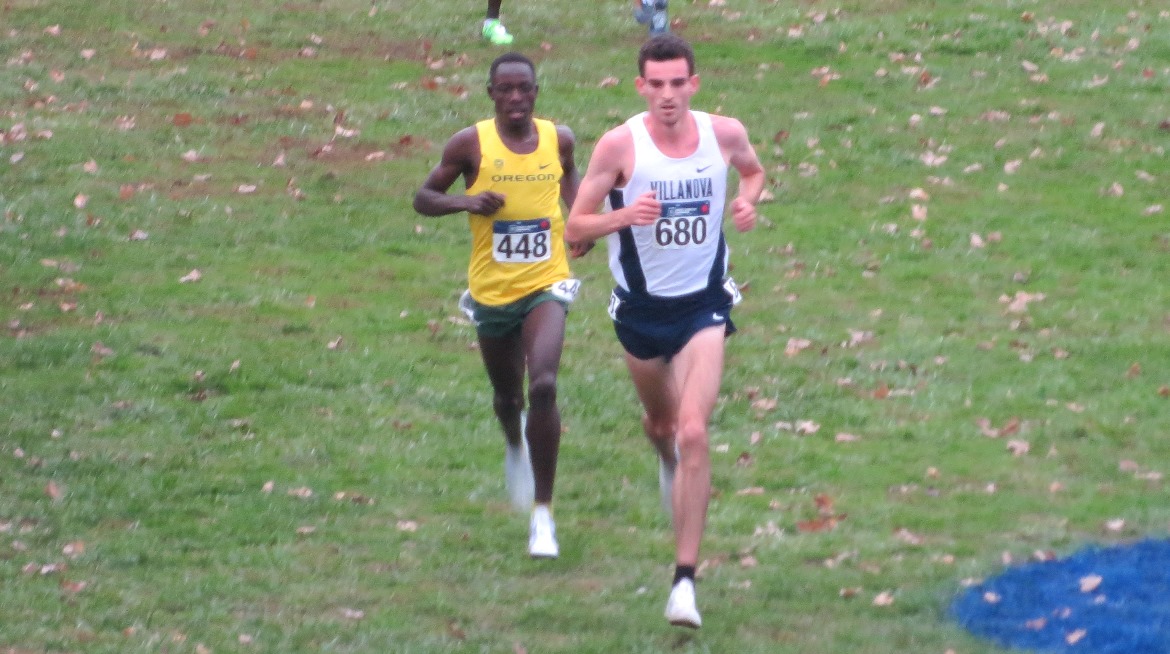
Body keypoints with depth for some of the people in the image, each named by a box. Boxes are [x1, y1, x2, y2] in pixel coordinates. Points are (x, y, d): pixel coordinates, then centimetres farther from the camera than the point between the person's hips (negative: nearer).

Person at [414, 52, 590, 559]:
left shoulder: (559, 139, -2)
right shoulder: (471, 144, -9)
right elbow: (423, 198, -2)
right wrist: (465, 201, -21)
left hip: (544, 287, -1)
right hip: (491, 290, 1)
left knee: (543, 385, -22)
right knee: (507, 396, 18)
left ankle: (543, 512, -14)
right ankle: (515, 444, 59)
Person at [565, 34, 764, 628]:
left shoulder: (724, 134, -8)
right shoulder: (620, 145, -15)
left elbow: (753, 171, 16)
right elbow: (574, 227, -12)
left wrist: (747, 201, -7)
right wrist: (625, 215, -31)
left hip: (704, 304, -1)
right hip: (641, 307, 1)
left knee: (693, 432, -16)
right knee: (660, 422, 21)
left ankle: (685, 579, -14)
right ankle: (668, 463, 62)